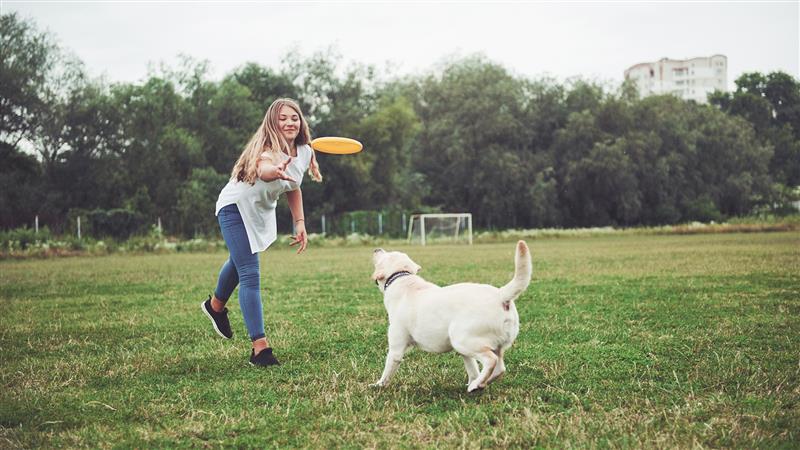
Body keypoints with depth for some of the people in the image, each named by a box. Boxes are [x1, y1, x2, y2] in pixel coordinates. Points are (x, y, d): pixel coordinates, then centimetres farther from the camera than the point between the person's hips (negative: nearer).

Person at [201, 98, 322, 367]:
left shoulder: (304, 152, -9)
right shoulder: (267, 149, -32)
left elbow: (293, 187, 8)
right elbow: (263, 169, -58)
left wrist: (300, 223, 3)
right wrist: (276, 171, -81)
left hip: (263, 211, 8)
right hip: (236, 207, -8)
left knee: (240, 261, 29)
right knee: (250, 274, -17)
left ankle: (216, 306, 57)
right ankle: (260, 347, -19)